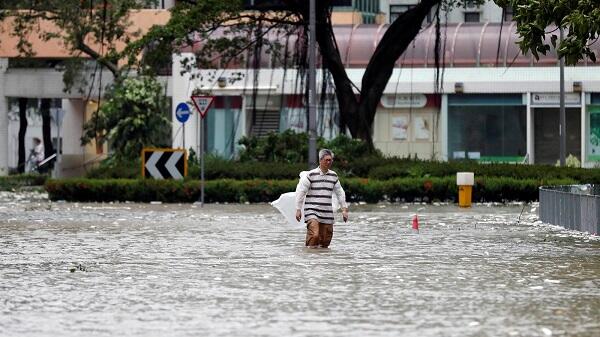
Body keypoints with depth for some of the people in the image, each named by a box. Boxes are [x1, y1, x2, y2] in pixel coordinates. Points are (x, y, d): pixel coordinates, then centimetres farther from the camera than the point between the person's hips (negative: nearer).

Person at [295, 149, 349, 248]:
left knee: (325, 242, 1)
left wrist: (344, 209, 16)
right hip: (312, 212, -5)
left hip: (327, 214, 5)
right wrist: (298, 209, -4)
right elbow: (300, 191, -2)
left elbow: (340, 193, 21)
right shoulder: (310, 175, -4)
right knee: (314, 235, -23)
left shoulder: (333, 176, 11)